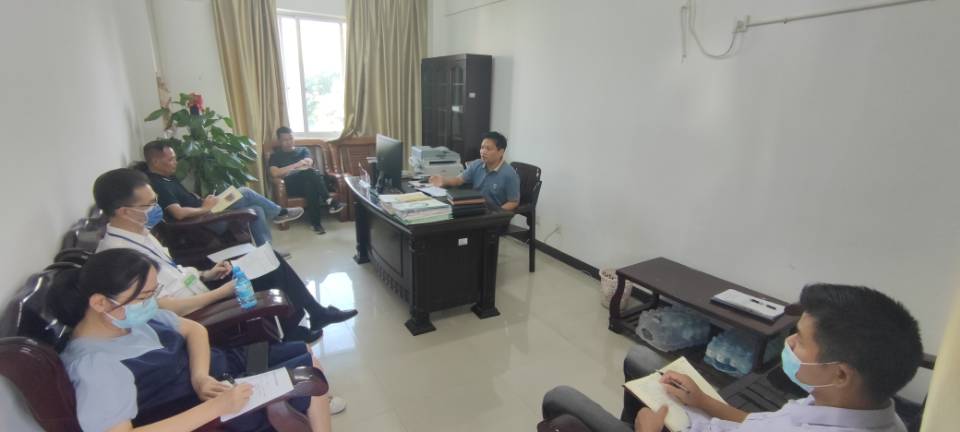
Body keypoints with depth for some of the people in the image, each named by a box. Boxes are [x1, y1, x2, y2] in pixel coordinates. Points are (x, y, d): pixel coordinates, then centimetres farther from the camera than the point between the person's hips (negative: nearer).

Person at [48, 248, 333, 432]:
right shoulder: (94, 364, -27)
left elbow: (194, 329, 5)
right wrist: (215, 407, -36)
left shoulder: (132, 314, -4)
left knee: (307, 358, 10)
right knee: (309, 372, -9)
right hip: (207, 406, -7)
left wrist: (199, 375, -15)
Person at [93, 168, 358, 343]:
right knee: (274, 274, -9)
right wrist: (221, 292, -24)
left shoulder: (137, 232, 6)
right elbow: (161, 308, -28)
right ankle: (292, 334, 17)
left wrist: (205, 275, 3)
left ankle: (316, 314, 11)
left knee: (271, 262, 0)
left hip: (198, 290, 9)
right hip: (196, 312, -9)